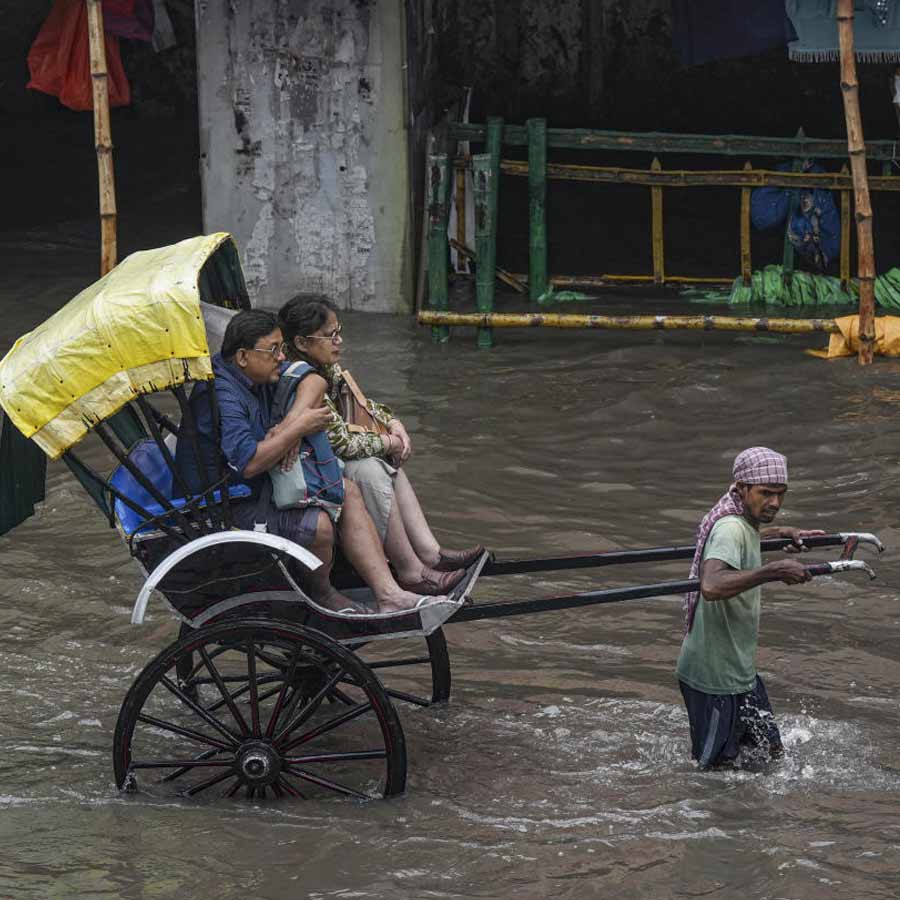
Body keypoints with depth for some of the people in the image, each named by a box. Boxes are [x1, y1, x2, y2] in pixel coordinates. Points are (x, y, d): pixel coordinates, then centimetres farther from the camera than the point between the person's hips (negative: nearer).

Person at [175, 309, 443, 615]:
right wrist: (298, 429, -23)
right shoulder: (222, 396, -25)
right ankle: (321, 595, 4)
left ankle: (388, 594, -1)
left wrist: (290, 425, -8)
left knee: (347, 492, 6)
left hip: (259, 487, 11)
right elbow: (249, 462, -33)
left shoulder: (256, 374, 5)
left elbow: (310, 381, 12)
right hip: (227, 508, -11)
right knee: (317, 525, -28)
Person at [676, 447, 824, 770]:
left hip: (739, 668, 10)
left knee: (769, 755, 18)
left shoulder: (743, 522, 7)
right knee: (716, 767, 3)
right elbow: (712, 586, -43)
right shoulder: (730, 528, -23)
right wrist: (774, 571, -43)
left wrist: (781, 533, 27)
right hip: (714, 675, -10)